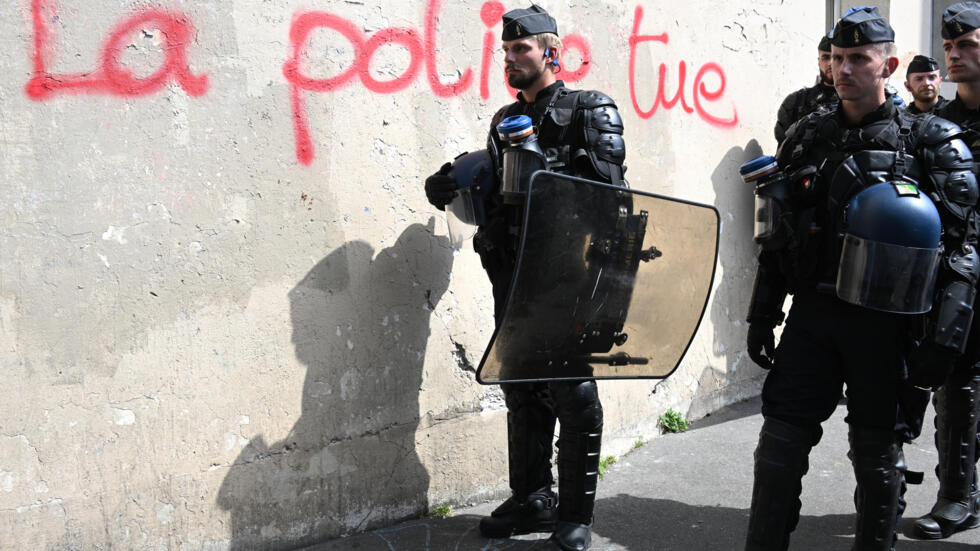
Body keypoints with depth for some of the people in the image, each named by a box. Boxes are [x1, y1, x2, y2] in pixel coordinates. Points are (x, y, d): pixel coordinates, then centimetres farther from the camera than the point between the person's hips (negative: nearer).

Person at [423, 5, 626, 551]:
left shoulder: (590, 111, -2)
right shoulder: (505, 121, 17)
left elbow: (608, 184, -16)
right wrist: (457, 189, 0)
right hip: (515, 275, 6)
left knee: (575, 393, -1)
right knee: (523, 390, 11)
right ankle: (532, 500, 25)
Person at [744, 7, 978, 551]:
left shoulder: (930, 141, -1)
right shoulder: (807, 137, 9)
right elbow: (778, 236, 12)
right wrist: (762, 316, 9)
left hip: (884, 319, -3)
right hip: (811, 312, 3)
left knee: (877, 451, 9)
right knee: (780, 439, 2)